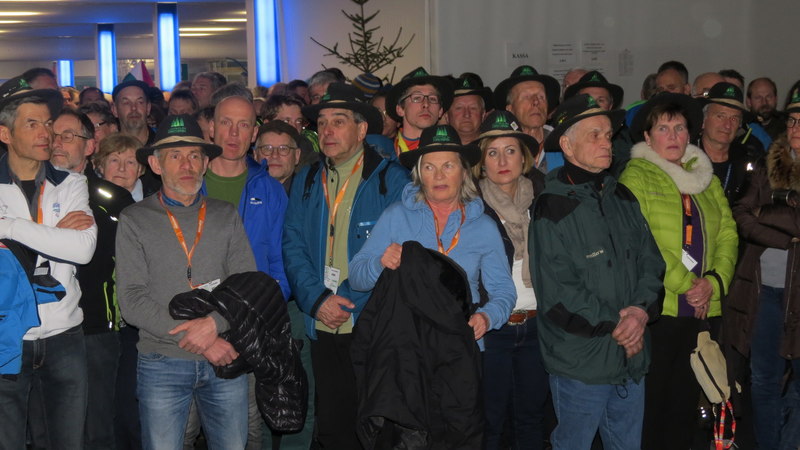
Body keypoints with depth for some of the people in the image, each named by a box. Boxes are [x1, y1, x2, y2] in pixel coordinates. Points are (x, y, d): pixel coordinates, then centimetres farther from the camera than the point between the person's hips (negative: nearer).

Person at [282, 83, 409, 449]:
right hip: (323, 328, 4)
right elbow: (293, 246, 7)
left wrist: (349, 302, -14)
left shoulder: (391, 178, -3)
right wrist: (317, 299, -9)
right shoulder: (305, 181, 11)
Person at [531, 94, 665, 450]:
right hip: (580, 362, -6)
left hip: (632, 356, 6)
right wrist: (613, 325, -13)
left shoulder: (622, 198, 9)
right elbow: (557, 291, -17)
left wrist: (642, 310, -11)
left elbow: (651, 260, 7)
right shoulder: (553, 207, -13)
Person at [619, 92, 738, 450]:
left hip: (704, 310, 5)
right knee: (650, 403, 3)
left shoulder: (706, 177, 14)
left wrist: (713, 282, -8)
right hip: (655, 309, -5)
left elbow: (728, 233, 8)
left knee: (686, 402, 14)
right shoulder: (636, 176, -3)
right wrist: (684, 284, -14)